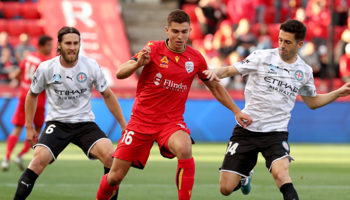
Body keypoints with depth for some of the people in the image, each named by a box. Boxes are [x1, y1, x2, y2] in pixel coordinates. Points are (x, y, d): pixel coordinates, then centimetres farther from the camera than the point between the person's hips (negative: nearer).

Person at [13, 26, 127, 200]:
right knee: (38, 160, -25)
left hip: (85, 123, 1)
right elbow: (32, 95, 12)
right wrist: (29, 127, 9)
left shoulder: (91, 66, -4)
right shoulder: (46, 68, -5)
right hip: (56, 123, -1)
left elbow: (107, 96, 8)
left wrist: (123, 125, 8)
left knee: (110, 156, -23)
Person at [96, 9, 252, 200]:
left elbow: (215, 87, 17)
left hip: (172, 121, 1)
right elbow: (120, 73, -17)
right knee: (115, 176, -1)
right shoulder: (154, 49, -8)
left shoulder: (196, 58, 1)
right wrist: (137, 64, -37)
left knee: (185, 149, -34)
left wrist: (236, 111, 13)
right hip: (141, 120, -1)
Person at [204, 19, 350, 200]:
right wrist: (215, 72, -24)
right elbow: (230, 70, -2)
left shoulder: (304, 71, 7)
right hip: (246, 129, 0)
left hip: (276, 132, 0)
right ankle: (244, 176, 34)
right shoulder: (262, 57, -3)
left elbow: (312, 102, 23)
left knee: (281, 173, -32)